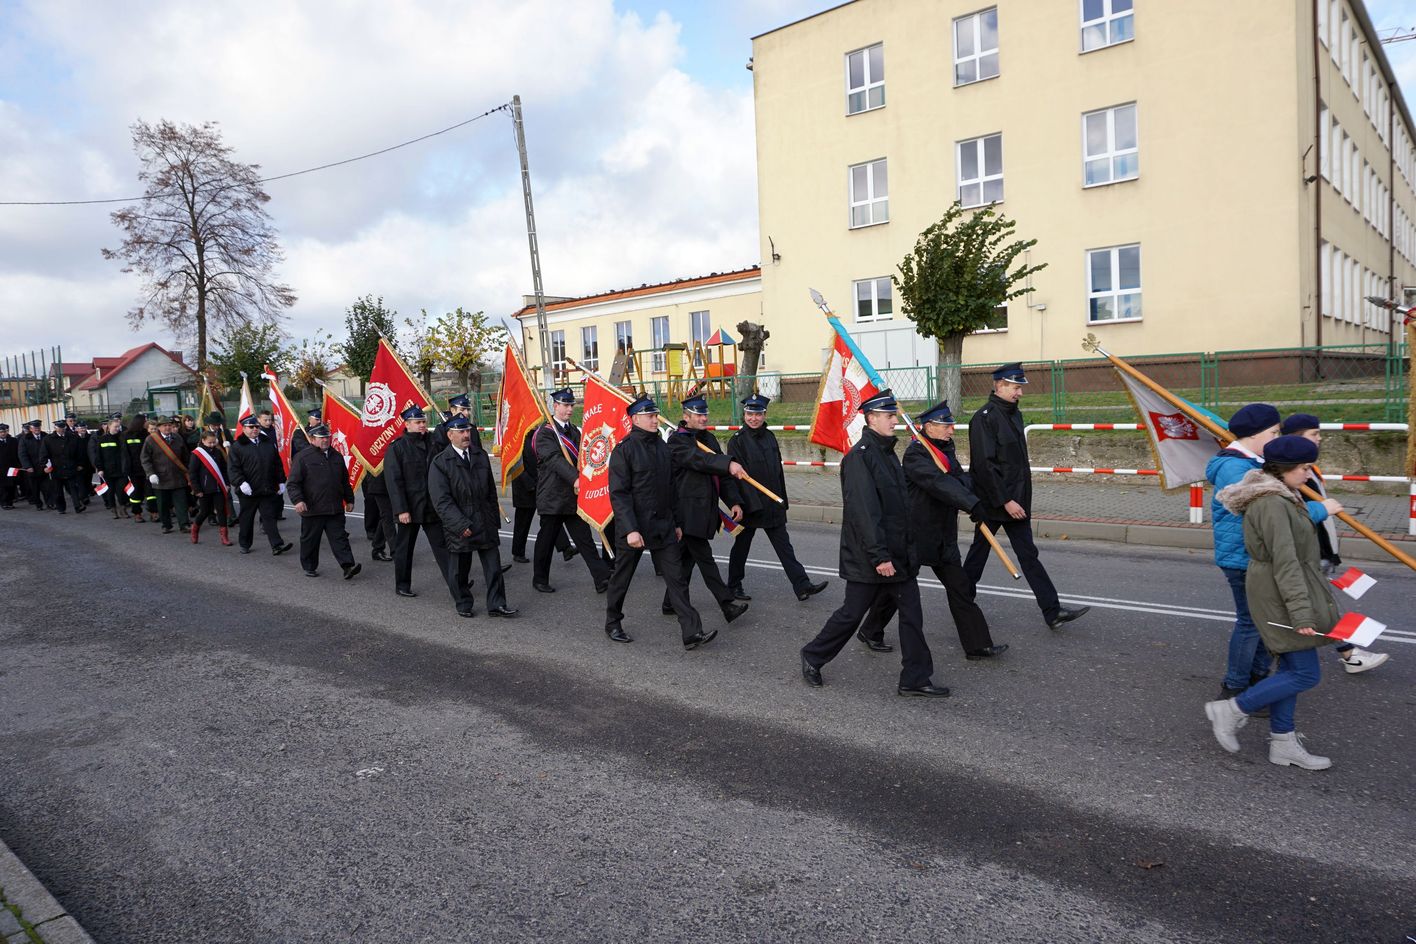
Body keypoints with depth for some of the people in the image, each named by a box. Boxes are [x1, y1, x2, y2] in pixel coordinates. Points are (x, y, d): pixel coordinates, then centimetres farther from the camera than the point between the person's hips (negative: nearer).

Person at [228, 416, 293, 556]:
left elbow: (278, 464, 15)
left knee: (269, 517, 0)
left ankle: (277, 545, -5)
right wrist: (241, 483, -21)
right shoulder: (237, 446, -2)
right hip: (248, 491, -2)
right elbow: (232, 468, -8)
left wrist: (281, 481, 11)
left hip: (268, 490, 2)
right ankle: (244, 544, 24)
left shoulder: (269, 443, 11)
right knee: (246, 519, 11)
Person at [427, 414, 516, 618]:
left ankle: (496, 604, 12)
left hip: (485, 522, 4)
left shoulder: (481, 455, 10)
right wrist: (461, 525, -19)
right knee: (459, 569, 8)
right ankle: (464, 605, 25)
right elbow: (442, 501, -12)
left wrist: (494, 518, 10)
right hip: (458, 525, -4)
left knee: (493, 565, 4)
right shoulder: (440, 463, -7)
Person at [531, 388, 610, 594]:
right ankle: (540, 579, 23)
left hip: (574, 497, 6)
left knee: (585, 538, 2)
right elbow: (555, 459, -27)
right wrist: (575, 478, -41)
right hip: (552, 498, -6)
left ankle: (602, 579, -3)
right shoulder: (544, 433, -11)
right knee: (547, 540, 7)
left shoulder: (574, 431, 14)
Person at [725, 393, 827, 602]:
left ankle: (802, 586, 4)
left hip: (773, 505, 5)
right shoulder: (738, 440, -10)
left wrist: (782, 501, 14)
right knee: (741, 546, 8)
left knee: (784, 544, 5)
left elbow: (778, 470, 15)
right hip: (749, 504, -5)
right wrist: (749, 504, -22)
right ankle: (734, 586, 24)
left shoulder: (769, 437, 9)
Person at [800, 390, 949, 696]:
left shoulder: (887, 452, 12)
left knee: (911, 613, 7)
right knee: (852, 613, 5)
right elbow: (864, 512, -23)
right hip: (868, 558, -8)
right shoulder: (860, 456, -18)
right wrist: (879, 556, -24)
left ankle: (915, 678, 16)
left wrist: (908, 548, 19)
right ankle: (812, 657, 25)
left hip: (899, 554, 9)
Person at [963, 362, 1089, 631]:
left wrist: (1021, 499, 15)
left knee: (1028, 555, 6)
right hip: (992, 502, -8)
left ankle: (1053, 611, 5)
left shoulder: (1014, 414, 11)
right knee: (979, 552, 7)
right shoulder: (985, 417, -16)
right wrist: (1005, 501, -22)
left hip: (1015, 501, 8)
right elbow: (984, 465, -22)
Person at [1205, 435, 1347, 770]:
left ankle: (1283, 742, 22)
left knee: (1291, 666, 14)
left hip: (1276, 591, 11)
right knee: (1306, 673, -5)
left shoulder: (1279, 497, 12)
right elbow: (1284, 561, -25)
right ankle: (1232, 710, 3)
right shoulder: (1272, 504, -21)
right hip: (1279, 594, -11)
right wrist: (1301, 613, -26)